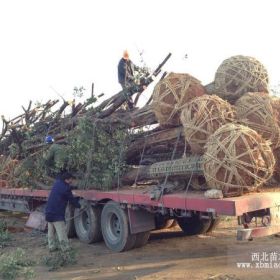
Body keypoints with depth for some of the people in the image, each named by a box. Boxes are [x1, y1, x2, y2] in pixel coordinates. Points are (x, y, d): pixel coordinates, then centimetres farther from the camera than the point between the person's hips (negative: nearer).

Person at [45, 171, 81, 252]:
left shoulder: (57, 183, 6)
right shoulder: (65, 188, -18)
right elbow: (72, 199, -8)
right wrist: (79, 206, 6)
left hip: (49, 212, 9)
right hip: (57, 214, -9)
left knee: (51, 231, 16)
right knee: (61, 232, -3)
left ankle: (52, 247, 24)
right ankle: (65, 248, 1)